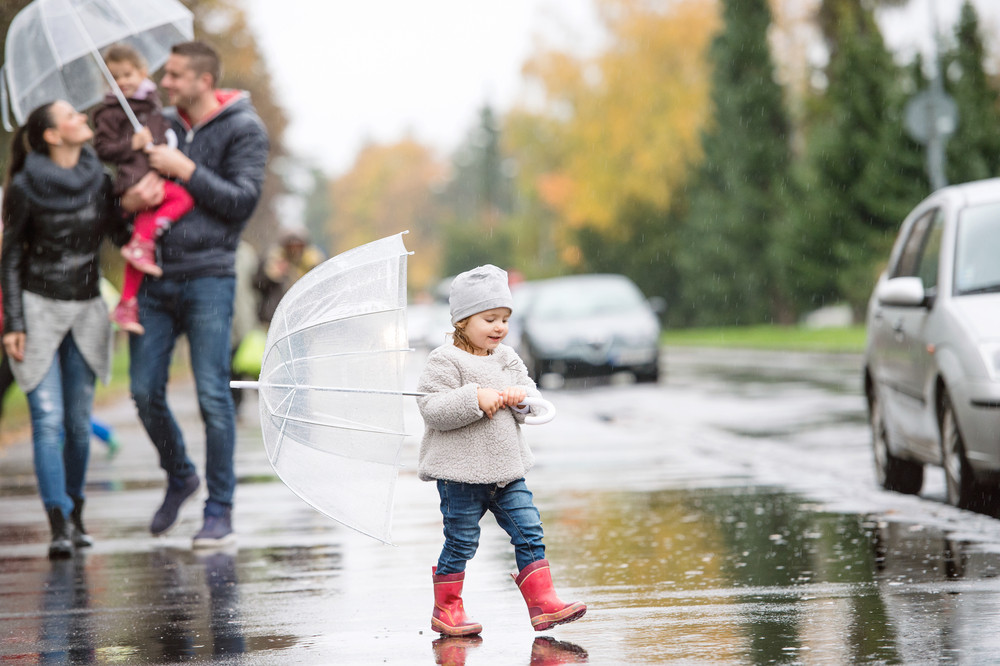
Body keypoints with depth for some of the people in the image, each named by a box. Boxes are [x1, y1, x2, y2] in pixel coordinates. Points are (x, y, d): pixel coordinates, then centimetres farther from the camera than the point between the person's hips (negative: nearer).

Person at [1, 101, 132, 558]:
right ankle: (60, 525, -15)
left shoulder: (98, 180, 2)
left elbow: (119, 233, 11)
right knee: (48, 420, -11)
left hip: (86, 310, 4)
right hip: (38, 309, -4)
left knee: (79, 422, 5)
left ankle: (75, 514, 20)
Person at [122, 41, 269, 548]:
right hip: (154, 277, 5)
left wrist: (184, 170, -14)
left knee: (212, 396, -7)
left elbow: (243, 200, -9)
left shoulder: (243, 129, 0)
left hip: (208, 277, -5)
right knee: (146, 393, 3)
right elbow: (128, 181, 20)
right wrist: (128, 200, -3)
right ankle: (179, 477, 28)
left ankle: (220, 510, 1)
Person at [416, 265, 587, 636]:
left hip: (506, 469, 6)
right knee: (461, 542, 1)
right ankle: (446, 610, 14)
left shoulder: (507, 359, 11)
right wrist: (475, 399, -25)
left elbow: (532, 395, 14)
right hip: (461, 472, -6)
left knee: (529, 532, 0)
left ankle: (542, 602, 4)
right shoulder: (445, 361, -10)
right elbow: (432, 409, -18)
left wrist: (521, 396, -9)